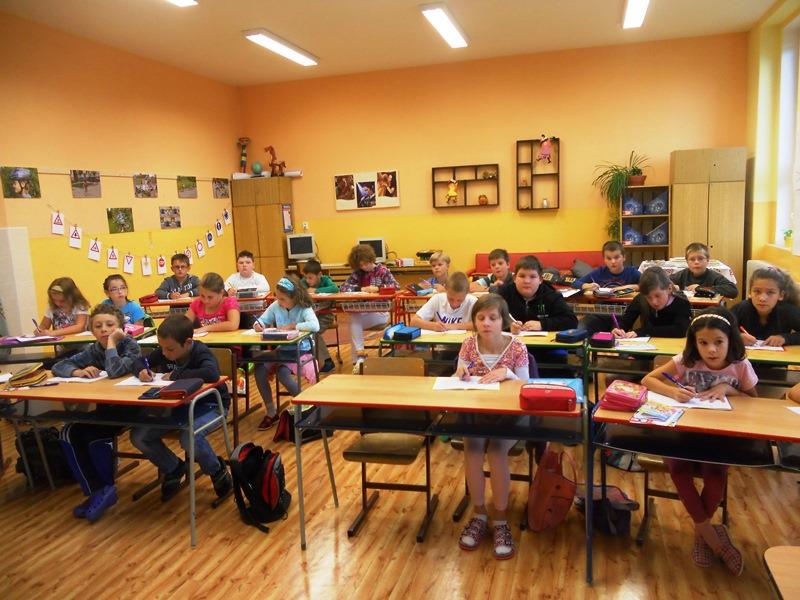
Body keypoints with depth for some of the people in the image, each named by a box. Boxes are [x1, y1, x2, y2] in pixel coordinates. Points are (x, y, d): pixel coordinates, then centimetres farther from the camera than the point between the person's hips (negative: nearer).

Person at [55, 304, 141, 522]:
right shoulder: (92, 350, 3)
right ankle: (95, 491, -3)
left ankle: (106, 489, 0)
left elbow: (114, 371, -32)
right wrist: (77, 371, -17)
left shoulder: (130, 345, -14)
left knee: (95, 436, -26)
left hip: (127, 406, -6)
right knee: (69, 434, -14)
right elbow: (58, 366, 4)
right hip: (103, 407, 7)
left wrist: (111, 341, -23)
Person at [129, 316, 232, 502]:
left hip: (209, 405, -7)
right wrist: (141, 370, -15)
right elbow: (140, 361, 11)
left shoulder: (201, 353, -23)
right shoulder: (163, 352, -4)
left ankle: (217, 470, -2)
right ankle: (173, 469, 17)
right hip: (177, 405, 7)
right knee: (138, 436, -9)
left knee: (190, 438, -36)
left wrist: (176, 375, -33)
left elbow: (212, 373, -45)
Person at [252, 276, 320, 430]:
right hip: (282, 350, 6)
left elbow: (315, 326, -31)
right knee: (259, 367, -19)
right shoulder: (275, 306, 2)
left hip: (301, 352, -5)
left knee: (282, 372, -31)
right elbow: (261, 321, 9)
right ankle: (271, 411, -4)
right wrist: (258, 325, -15)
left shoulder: (304, 309, -14)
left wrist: (292, 326, -25)